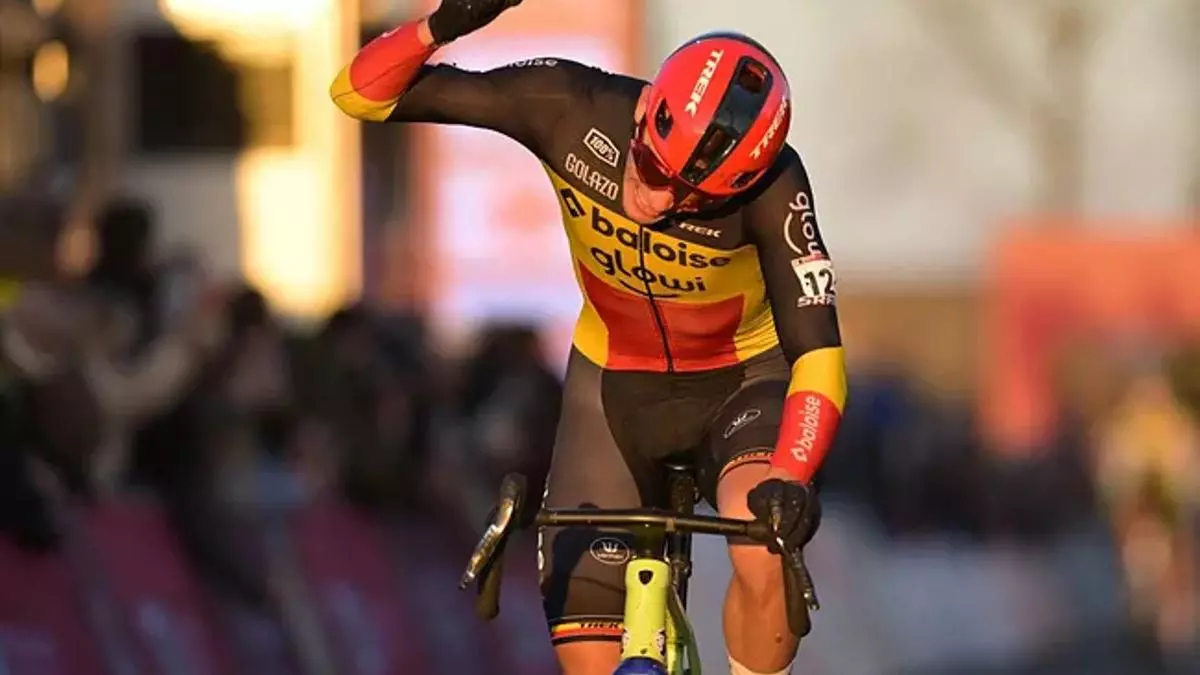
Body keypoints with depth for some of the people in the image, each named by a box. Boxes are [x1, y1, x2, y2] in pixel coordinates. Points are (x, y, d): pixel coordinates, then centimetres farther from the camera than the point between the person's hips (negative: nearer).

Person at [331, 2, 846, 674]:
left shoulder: (769, 186, -31)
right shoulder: (570, 107, -26)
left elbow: (818, 354, -34)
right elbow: (359, 92, -23)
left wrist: (792, 480, -52)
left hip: (739, 382, -2)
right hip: (615, 384, 2)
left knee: (765, 555, -34)